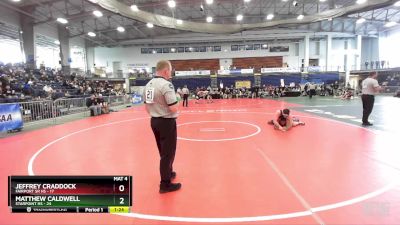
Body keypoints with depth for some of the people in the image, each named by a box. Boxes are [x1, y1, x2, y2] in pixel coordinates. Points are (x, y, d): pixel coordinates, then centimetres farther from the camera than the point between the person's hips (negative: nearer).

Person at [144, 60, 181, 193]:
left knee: (164, 151, 23)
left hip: (154, 121, 9)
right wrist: (175, 103, -3)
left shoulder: (148, 85, 6)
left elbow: (147, 107, 13)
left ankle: (168, 172, 41)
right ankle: (165, 184, 13)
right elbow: (174, 108, -24)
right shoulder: (166, 85, -20)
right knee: (168, 152, 3)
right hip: (166, 122, -8)